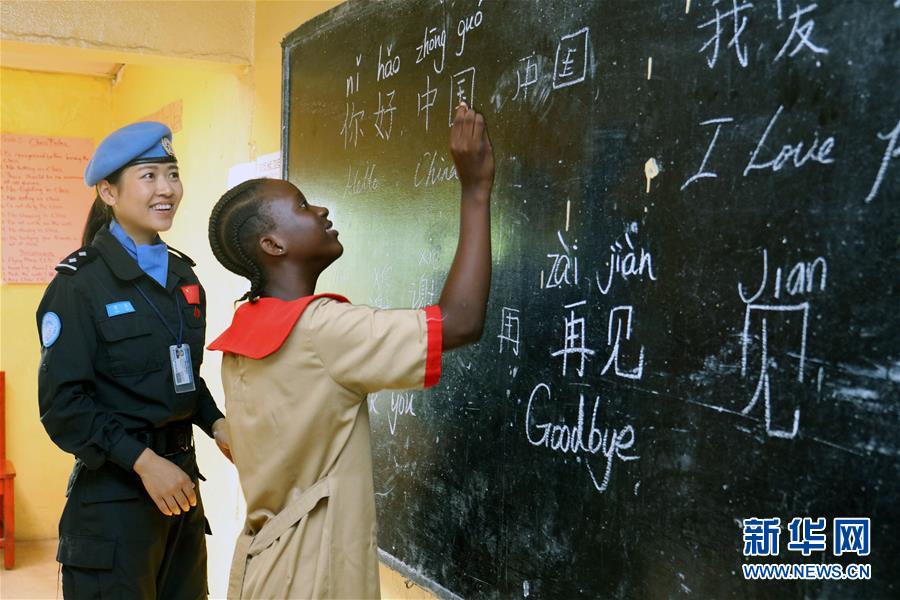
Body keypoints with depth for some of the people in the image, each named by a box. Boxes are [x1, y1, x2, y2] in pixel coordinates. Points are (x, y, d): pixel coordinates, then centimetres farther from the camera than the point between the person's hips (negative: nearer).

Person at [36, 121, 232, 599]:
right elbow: (63, 402, -15)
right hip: (114, 487, -6)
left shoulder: (182, 275, 8)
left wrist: (216, 422, -1)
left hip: (180, 477, 7)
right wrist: (143, 461, -21)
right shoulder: (80, 283, -12)